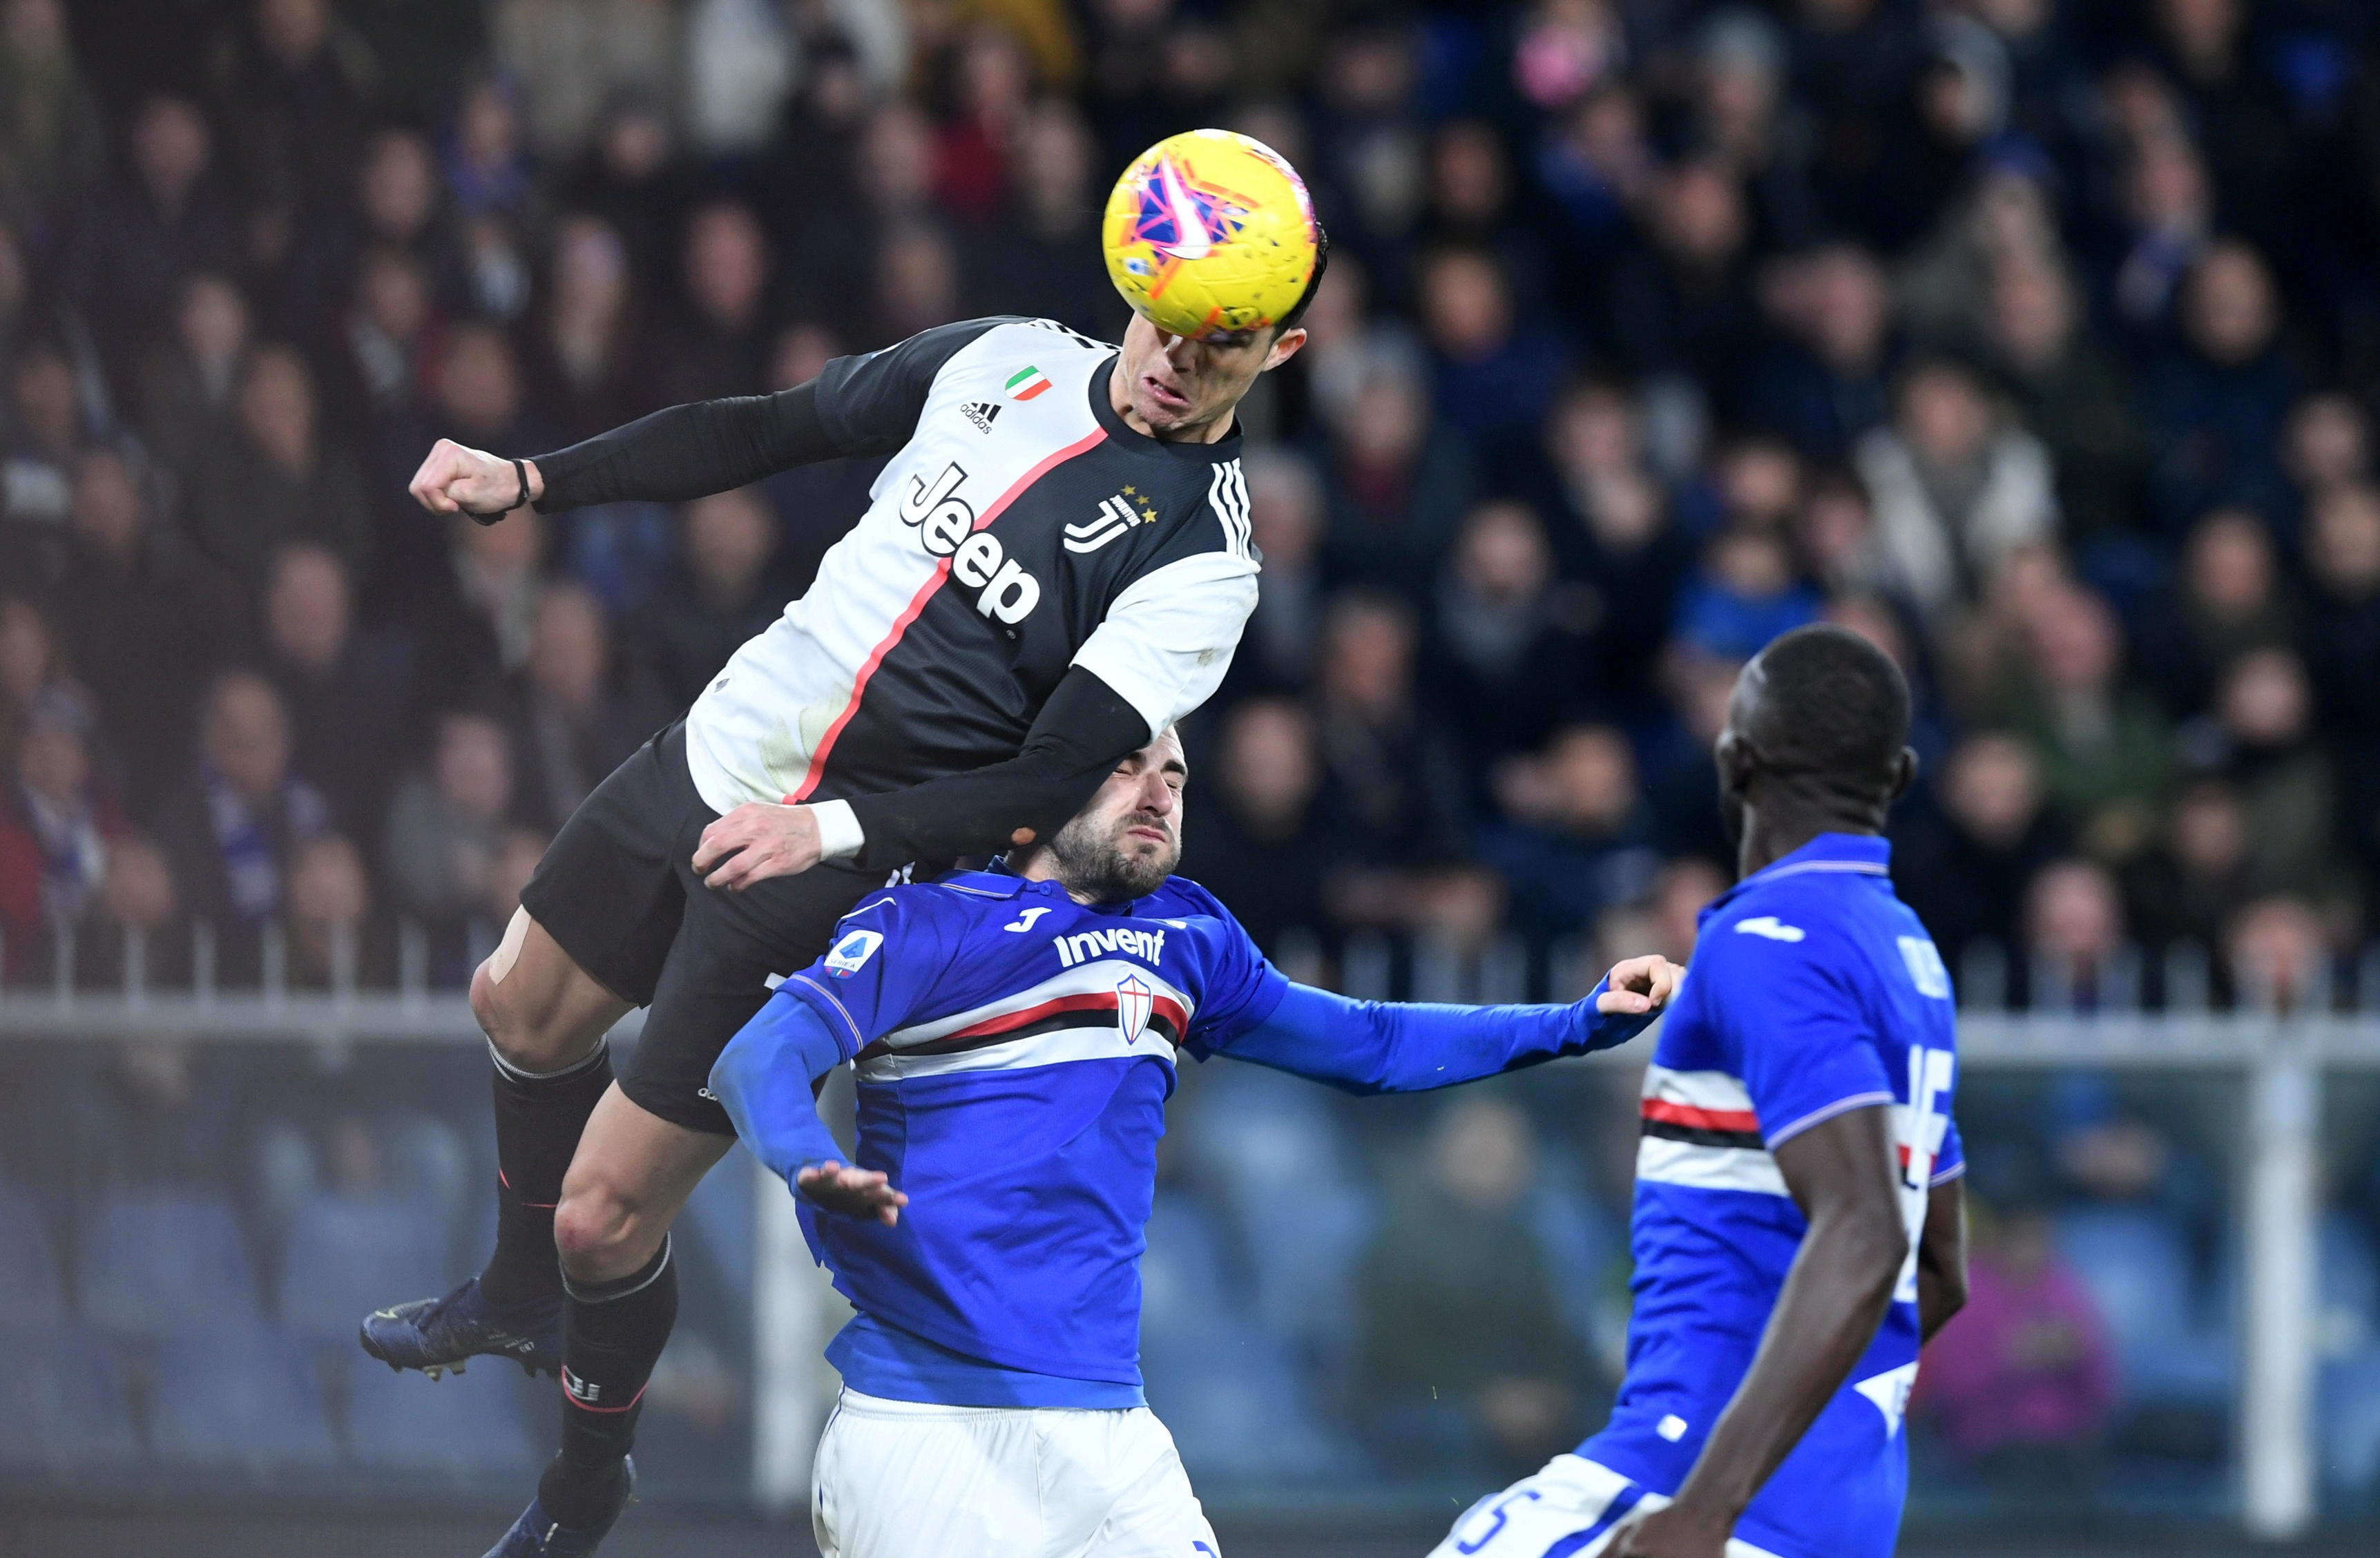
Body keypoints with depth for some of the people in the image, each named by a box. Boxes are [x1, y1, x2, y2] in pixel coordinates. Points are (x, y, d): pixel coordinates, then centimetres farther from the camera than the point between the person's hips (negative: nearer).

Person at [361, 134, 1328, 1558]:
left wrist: (837, 830, -35)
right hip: (716, 752, 6)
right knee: (523, 1013, 24)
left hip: (831, 881, -6)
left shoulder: (1203, 564, -18)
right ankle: (520, 1296, 52)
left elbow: (1049, 788, -23)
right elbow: (772, 430, 10)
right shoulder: (1011, 361, -1)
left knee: (607, 1220, -4)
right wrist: (530, 482, 6)